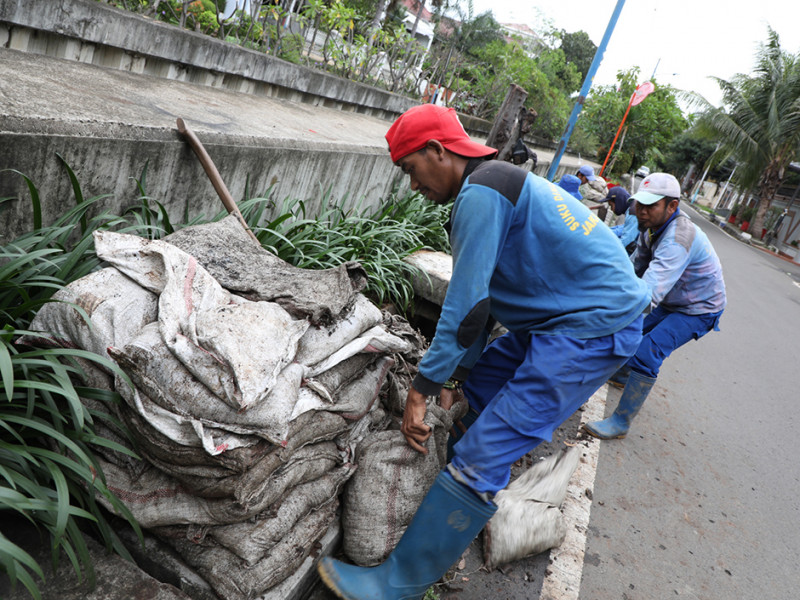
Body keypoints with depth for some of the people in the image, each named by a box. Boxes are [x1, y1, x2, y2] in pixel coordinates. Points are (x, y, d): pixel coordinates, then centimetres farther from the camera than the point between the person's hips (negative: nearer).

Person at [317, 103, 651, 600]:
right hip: (565, 317, 11)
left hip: (593, 329, -11)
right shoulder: (498, 182, 16)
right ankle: (467, 512, 38)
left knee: (483, 454, -11)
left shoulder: (480, 192, -17)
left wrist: (423, 387, -12)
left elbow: (467, 305, -20)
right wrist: (457, 373, 18)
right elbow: (485, 291, 17)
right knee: (478, 388, 22)